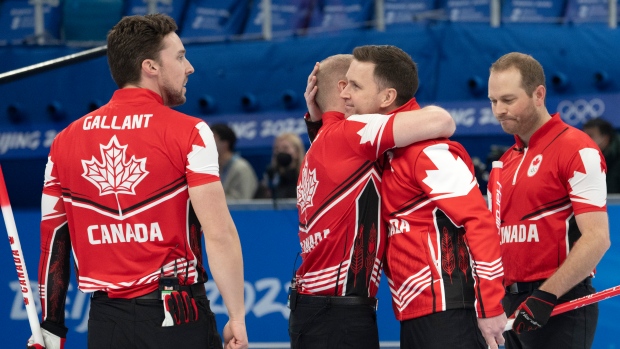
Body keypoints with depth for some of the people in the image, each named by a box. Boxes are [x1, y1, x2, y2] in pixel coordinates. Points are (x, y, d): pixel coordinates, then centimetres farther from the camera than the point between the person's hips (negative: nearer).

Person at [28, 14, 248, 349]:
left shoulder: (65, 140, 6)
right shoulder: (189, 133, -7)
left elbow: (52, 241, 9)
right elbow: (219, 234, -13)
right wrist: (237, 318, -9)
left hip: (105, 321, 4)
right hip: (176, 319, -4)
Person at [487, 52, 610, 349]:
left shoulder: (577, 151, -8)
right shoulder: (505, 162, 15)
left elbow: (596, 238, -15)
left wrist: (547, 296, -21)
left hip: (560, 305, -7)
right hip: (513, 307, 7)